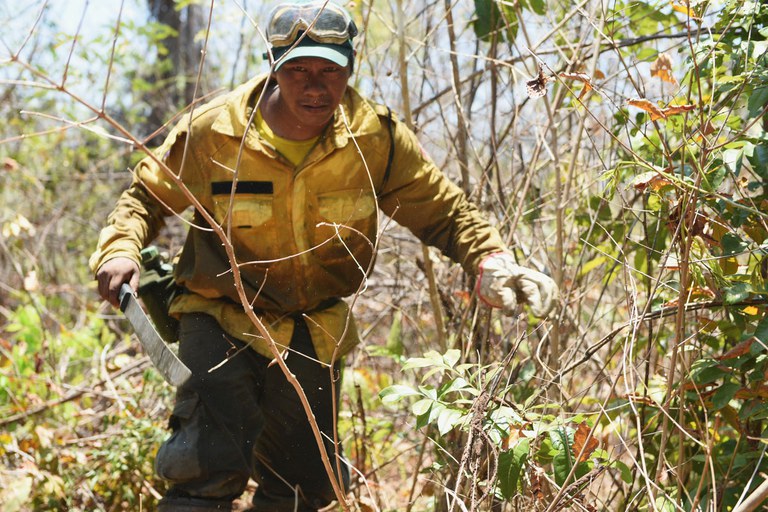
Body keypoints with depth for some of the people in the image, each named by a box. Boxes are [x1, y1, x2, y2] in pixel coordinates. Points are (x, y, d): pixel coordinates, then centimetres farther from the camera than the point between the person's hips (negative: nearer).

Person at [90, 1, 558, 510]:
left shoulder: (377, 138, -14)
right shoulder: (212, 133, -18)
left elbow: (444, 210, -5)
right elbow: (147, 195, -3)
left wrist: (493, 263, -24)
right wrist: (120, 250, -24)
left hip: (315, 333, 3)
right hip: (222, 321, -3)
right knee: (210, 468, -18)